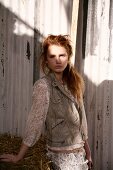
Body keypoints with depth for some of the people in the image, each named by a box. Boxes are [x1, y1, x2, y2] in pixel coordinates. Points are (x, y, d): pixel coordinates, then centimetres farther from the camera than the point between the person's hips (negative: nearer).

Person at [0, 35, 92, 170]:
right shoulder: (43, 86, -16)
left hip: (79, 151, 6)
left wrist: (87, 150, 13)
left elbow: (80, 117, 10)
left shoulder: (72, 83, 4)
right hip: (63, 155, -6)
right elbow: (35, 121, -22)